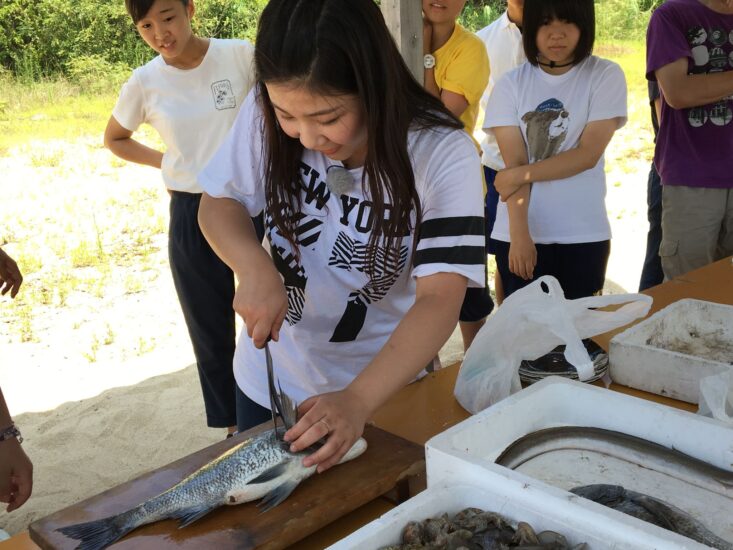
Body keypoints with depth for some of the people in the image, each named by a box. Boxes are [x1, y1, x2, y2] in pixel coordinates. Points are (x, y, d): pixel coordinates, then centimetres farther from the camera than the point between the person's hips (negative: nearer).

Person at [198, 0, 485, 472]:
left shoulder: (443, 155, -25)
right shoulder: (268, 114, -18)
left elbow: (440, 299, -29)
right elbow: (219, 203, -5)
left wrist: (358, 400, -42)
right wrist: (257, 269, -25)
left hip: (386, 388, -2)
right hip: (271, 382, 3)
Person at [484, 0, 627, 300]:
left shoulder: (606, 76, -1)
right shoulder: (511, 84, 2)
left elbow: (588, 154, -9)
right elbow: (513, 163, -6)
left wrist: (521, 174, -13)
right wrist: (519, 234, -15)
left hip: (584, 234, -1)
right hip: (519, 233, 1)